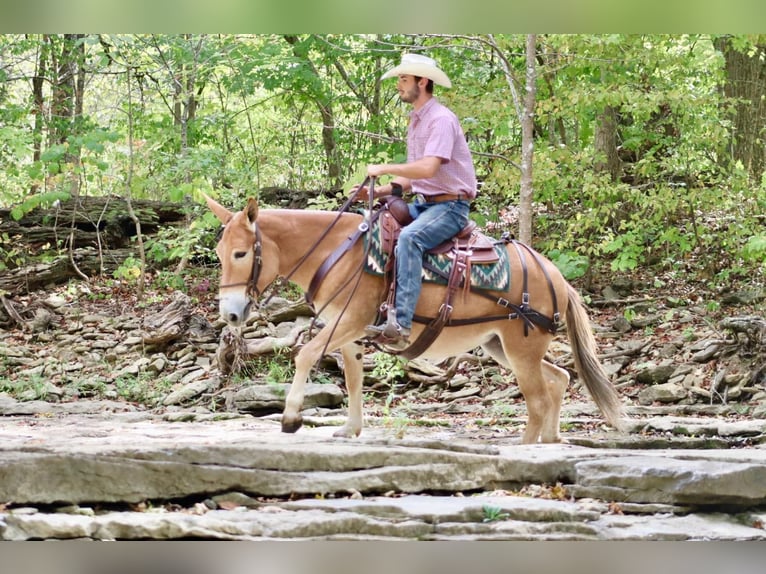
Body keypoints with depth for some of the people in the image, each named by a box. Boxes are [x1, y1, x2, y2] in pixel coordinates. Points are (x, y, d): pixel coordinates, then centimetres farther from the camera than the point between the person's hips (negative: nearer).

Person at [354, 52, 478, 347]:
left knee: (409, 237, -35)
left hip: (450, 205, -10)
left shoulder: (441, 119, -13)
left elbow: (428, 168, -26)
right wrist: (378, 192, 4)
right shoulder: (416, 121, 17)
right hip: (423, 203, 10)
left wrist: (384, 168, -17)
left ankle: (400, 323, -44)